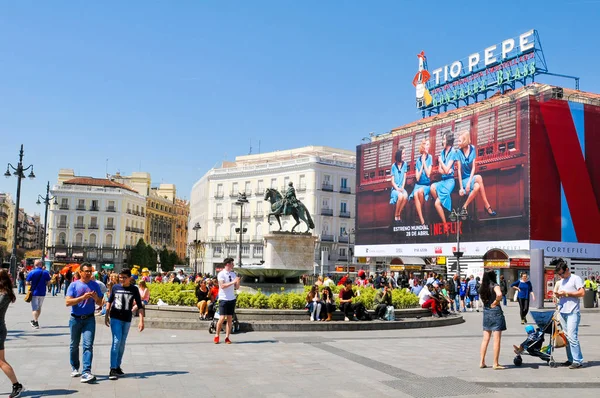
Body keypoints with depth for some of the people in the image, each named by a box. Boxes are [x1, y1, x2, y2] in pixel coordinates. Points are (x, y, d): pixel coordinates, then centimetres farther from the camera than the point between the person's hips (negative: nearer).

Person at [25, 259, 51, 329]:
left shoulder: (32, 272, -9)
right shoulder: (46, 272, -1)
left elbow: (27, 283, -10)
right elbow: (48, 283, 1)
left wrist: (31, 284, 10)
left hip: (34, 292, -3)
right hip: (42, 293, 3)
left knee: (34, 308, 0)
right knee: (39, 307, 17)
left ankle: (36, 323, -8)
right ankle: (35, 321, 31)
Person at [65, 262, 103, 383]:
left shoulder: (95, 285, 5)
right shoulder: (74, 285, -1)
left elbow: (99, 303, 9)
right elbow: (68, 302, -11)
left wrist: (96, 298, -14)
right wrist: (83, 297, -21)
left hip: (89, 319, 0)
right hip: (75, 319, 0)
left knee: (88, 345, -12)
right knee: (74, 345, 14)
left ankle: (86, 372, -17)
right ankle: (74, 368, 33)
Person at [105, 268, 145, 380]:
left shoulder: (134, 289, -4)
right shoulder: (115, 287, -2)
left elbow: (140, 306, -4)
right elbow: (109, 301, 13)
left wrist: (141, 321, -10)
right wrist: (106, 316, 11)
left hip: (127, 320, 1)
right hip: (115, 318, -1)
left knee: (122, 344, 11)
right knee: (116, 341, -12)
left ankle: (118, 366, 24)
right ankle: (113, 369, -13)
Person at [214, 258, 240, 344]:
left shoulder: (233, 274, 11)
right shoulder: (221, 274, -7)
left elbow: (237, 287, 13)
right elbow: (222, 286, -18)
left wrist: (237, 282, -8)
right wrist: (233, 282, -21)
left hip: (232, 299, 5)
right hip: (223, 299, -5)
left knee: (230, 319, 4)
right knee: (222, 318, -7)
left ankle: (227, 337, 8)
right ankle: (217, 336, 10)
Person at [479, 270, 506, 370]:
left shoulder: (483, 287, 8)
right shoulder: (495, 286, -11)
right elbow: (499, 294, -31)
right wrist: (496, 302, -16)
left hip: (486, 312, 7)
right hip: (495, 311, -7)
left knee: (485, 339, 13)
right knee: (497, 339, -1)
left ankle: (482, 362, 15)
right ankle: (496, 364, 0)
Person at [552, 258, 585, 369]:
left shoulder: (575, 278, -4)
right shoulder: (561, 281, 19)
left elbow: (582, 293, -13)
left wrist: (566, 293, -13)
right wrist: (558, 294, 4)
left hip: (572, 312, -7)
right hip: (562, 312, 7)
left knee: (572, 336, -12)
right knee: (566, 337, 7)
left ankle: (578, 361, -9)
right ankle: (570, 359, 12)